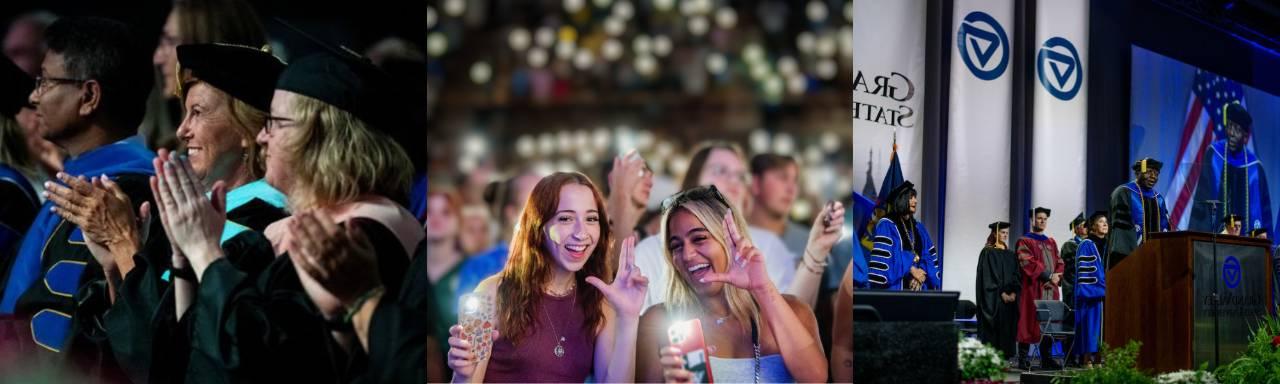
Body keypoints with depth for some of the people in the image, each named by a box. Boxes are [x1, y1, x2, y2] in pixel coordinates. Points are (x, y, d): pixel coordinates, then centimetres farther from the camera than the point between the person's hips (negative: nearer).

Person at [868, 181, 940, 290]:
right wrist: (911, 269, -15)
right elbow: (883, 257, -14)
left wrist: (922, 271, -9)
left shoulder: (919, 228, 17)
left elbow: (930, 256, 12)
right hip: (894, 286, -6)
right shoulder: (886, 225, -3)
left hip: (918, 288, 6)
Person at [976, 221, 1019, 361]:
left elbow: (1015, 276, 13)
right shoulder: (988, 252, -3)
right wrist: (1002, 293, -14)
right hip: (993, 300, -6)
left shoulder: (1010, 255, 16)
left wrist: (1013, 293, -4)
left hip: (1010, 299, 6)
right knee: (993, 330, -8)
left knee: (1008, 329, 3)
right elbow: (988, 276, -10)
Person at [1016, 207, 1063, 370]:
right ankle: (1023, 359, -5)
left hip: (1050, 289, 6)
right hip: (1032, 289, -6)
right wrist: (1048, 276, -16)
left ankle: (1046, 359, 8)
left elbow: (1059, 263, 15)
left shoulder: (1051, 242, 21)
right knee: (1029, 322, -7)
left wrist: (1057, 276, -5)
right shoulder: (1025, 241, 0)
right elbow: (1028, 263, -12)